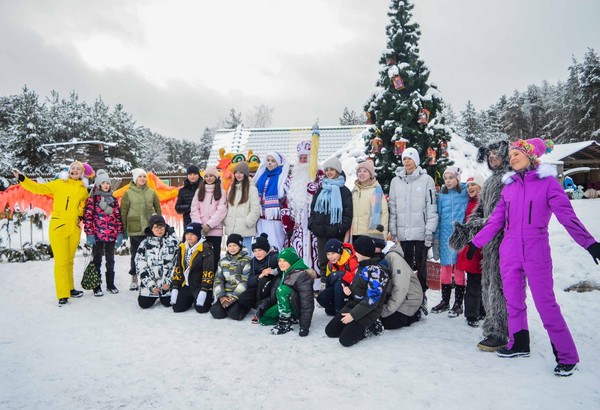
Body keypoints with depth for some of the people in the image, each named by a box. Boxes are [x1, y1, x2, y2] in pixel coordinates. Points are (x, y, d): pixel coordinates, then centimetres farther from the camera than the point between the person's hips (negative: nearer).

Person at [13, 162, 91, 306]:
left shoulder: (84, 190, 9)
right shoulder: (59, 183, -1)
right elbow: (39, 188, -5)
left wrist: (82, 215, 10)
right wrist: (22, 179, -16)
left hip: (75, 228, 4)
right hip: (58, 226, -4)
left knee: (69, 260, 14)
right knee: (61, 260, -7)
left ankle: (69, 288, 25)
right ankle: (63, 295, -2)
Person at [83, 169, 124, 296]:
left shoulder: (114, 200, 11)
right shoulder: (92, 199, -2)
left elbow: (118, 217, 10)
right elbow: (87, 217, -7)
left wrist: (120, 233, 4)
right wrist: (89, 234, -13)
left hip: (111, 235, 4)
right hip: (97, 235, -4)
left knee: (110, 260, 12)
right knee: (97, 260, 5)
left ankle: (110, 284, 22)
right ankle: (97, 286, 12)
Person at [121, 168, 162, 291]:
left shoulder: (151, 192, 7)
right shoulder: (128, 193, 1)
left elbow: (158, 209, 11)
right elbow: (123, 212, 2)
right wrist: (123, 229, -1)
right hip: (134, 229, -1)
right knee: (135, 253, 6)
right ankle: (134, 279, 18)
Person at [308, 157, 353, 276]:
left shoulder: (344, 191, 2)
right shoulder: (321, 190, 17)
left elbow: (348, 212, -4)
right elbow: (313, 208, 19)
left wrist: (342, 228, -13)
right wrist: (312, 223, 6)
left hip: (336, 234, -5)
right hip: (321, 233, 5)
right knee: (323, 262, 10)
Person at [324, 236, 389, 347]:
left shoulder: (376, 271, -19)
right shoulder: (360, 266, 8)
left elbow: (372, 300, -22)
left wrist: (353, 315, -21)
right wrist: (349, 290, -4)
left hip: (368, 312, -8)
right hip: (352, 305, 8)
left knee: (345, 340, -19)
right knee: (329, 331, 2)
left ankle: (370, 327, 2)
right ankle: (357, 326, 14)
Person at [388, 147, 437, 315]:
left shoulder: (426, 180, 0)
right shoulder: (396, 181, 10)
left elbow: (431, 207, -3)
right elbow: (392, 208, 10)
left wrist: (430, 231, -9)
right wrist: (393, 230, 5)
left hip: (421, 232, -3)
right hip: (402, 233, 3)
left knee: (421, 267, 6)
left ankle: (422, 298, 17)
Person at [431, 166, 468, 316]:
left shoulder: (465, 193, 0)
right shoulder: (442, 195, 9)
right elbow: (438, 217, 11)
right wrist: (435, 238, 8)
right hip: (445, 237, 3)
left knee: (459, 270, 2)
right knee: (445, 270, 9)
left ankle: (458, 304, 13)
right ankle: (445, 301, 22)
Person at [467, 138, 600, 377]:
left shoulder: (547, 182, -3)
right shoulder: (509, 186, 10)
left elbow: (567, 216, -8)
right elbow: (496, 220, 14)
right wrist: (476, 243, 16)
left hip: (536, 253, -5)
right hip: (509, 253, 5)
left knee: (546, 303, -4)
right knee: (513, 301, 11)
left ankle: (567, 356, 8)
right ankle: (519, 344, 27)